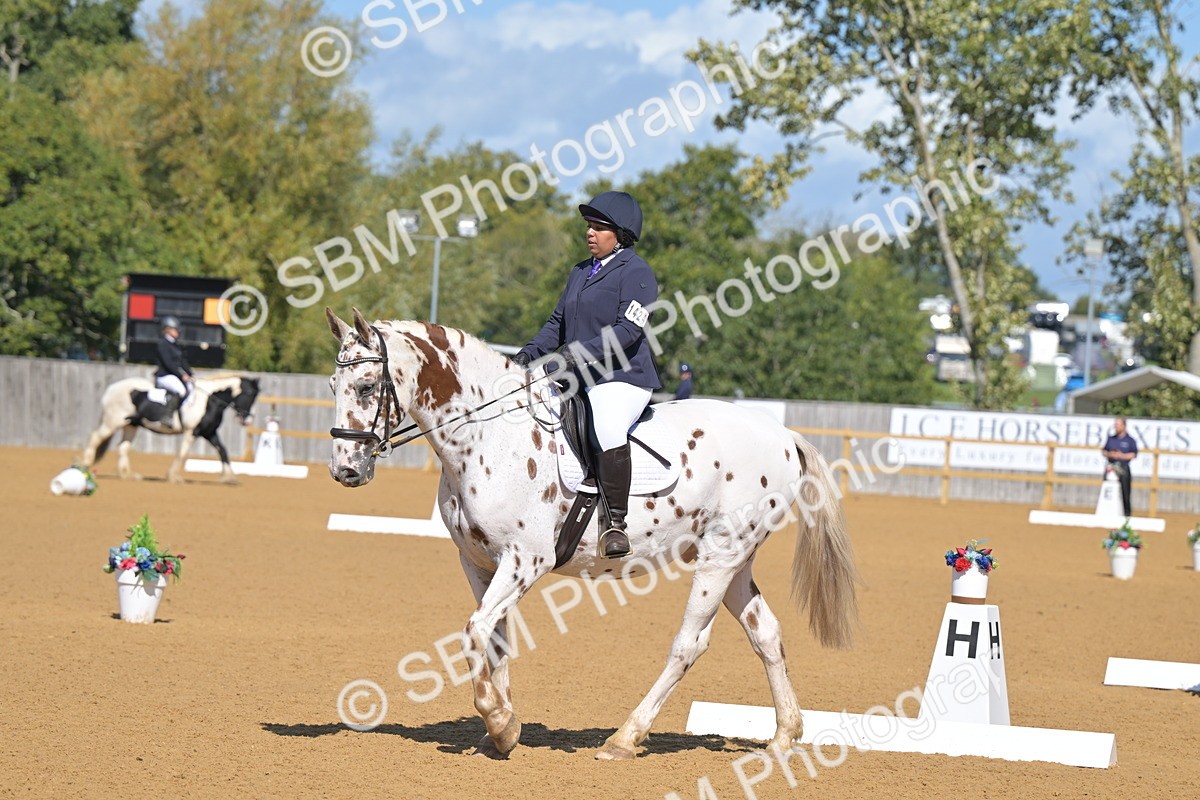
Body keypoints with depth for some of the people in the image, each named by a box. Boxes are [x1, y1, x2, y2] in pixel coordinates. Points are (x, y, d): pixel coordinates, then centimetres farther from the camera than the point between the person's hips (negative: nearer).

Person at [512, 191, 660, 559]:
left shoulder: (636, 273, -7)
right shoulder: (581, 272, 19)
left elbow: (628, 329, -18)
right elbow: (558, 322, 21)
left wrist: (580, 352, -27)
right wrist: (531, 352, 2)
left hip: (622, 379, -9)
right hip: (576, 379, 9)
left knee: (608, 431, -36)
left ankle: (615, 523, -29)